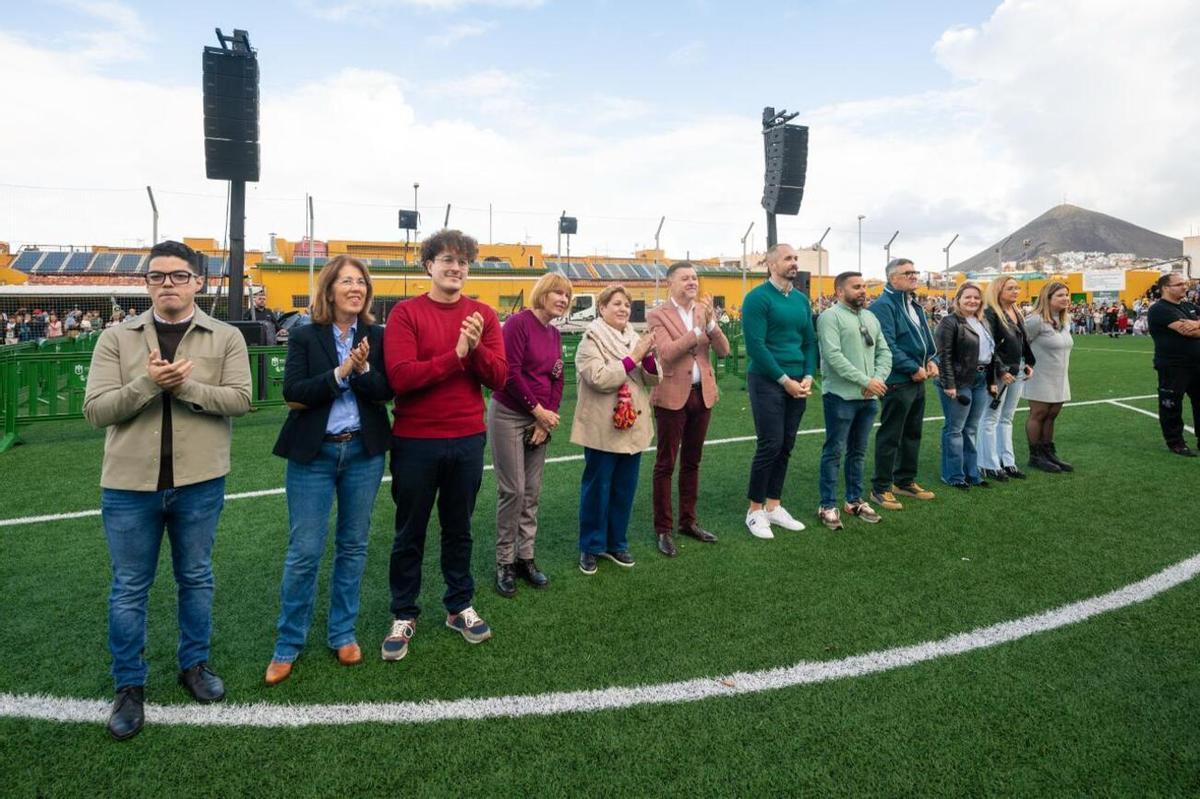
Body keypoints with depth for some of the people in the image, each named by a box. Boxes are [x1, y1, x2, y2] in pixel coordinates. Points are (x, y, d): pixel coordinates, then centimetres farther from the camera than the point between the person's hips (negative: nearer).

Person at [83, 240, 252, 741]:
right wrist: (147, 383, -19)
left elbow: (240, 399, -9)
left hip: (199, 483, 0)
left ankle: (194, 664, 34)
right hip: (129, 484, 1)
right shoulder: (117, 339, 1)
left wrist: (186, 386, -22)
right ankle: (129, 687, 26)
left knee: (196, 578, 15)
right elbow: (95, 409, -5)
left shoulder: (225, 338, 0)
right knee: (129, 588, 10)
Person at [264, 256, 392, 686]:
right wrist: (341, 373, -19)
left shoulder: (377, 336, 3)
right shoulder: (304, 337, -1)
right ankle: (288, 645, 17)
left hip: (364, 452, 2)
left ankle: (343, 633, 27)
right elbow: (292, 392, -12)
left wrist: (362, 370, -24)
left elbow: (386, 389, -7)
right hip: (313, 454, -2)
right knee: (303, 551, 1)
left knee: (353, 546, 12)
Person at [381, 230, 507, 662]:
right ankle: (404, 616, 28)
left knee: (458, 528, 17)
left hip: (468, 439, 3)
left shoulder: (483, 315, 3)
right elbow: (400, 377, -18)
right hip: (415, 441, -2)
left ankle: (459, 607, 33)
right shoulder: (405, 313, -7)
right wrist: (455, 355, -21)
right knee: (410, 532, 12)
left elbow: (499, 378, -3)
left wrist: (477, 347, -20)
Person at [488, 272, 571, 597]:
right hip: (509, 416, -7)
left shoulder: (555, 334, 10)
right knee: (513, 491, -4)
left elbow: (558, 381, 10)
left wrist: (548, 417, -2)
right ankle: (504, 562, 10)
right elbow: (510, 373, -19)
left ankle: (525, 557, 20)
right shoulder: (518, 323, -12)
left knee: (532, 492, 9)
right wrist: (538, 410, -13)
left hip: (540, 420, 7)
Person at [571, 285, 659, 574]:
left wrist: (648, 355, -13)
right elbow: (599, 379, -22)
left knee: (625, 488, 13)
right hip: (603, 429, -6)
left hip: (633, 427, 6)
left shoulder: (635, 337, 10)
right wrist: (633, 357, -21)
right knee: (597, 488, 5)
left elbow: (653, 378, 6)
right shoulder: (591, 340, -8)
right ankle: (590, 547, 19)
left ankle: (616, 543, 28)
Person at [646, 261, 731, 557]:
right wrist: (697, 328, -24)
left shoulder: (705, 311, 8)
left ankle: (688, 521, 28)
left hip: (702, 394, 5)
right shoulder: (657, 315, -7)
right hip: (672, 396, -5)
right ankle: (663, 529, 13)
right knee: (666, 464, 3)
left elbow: (724, 351, -1)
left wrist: (710, 322, -15)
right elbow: (667, 353, -20)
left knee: (692, 461, 15)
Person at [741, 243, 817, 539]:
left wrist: (808, 377, -1)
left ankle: (774, 506, 21)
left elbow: (810, 341, 15)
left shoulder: (802, 300, 12)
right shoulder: (758, 297, -9)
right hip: (767, 381, -7)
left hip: (797, 383, 7)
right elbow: (755, 345, -15)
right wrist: (784, 380, -15)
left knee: (786, 446, 9)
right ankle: (755, 511, 7)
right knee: (770, 445, -6)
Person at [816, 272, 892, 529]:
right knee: (834, 452, 0)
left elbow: (884, 352, 12)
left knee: (858, 451, 15)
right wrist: (866, 381, -19)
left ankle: (854, 501, 26)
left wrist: (878, 379, -7)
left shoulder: (871, 318, 15)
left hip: (868, 398, 7)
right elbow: (833, 356, -19)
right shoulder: (830, 317, -9)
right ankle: (828, 506, 7)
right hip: (841, 396, -7)